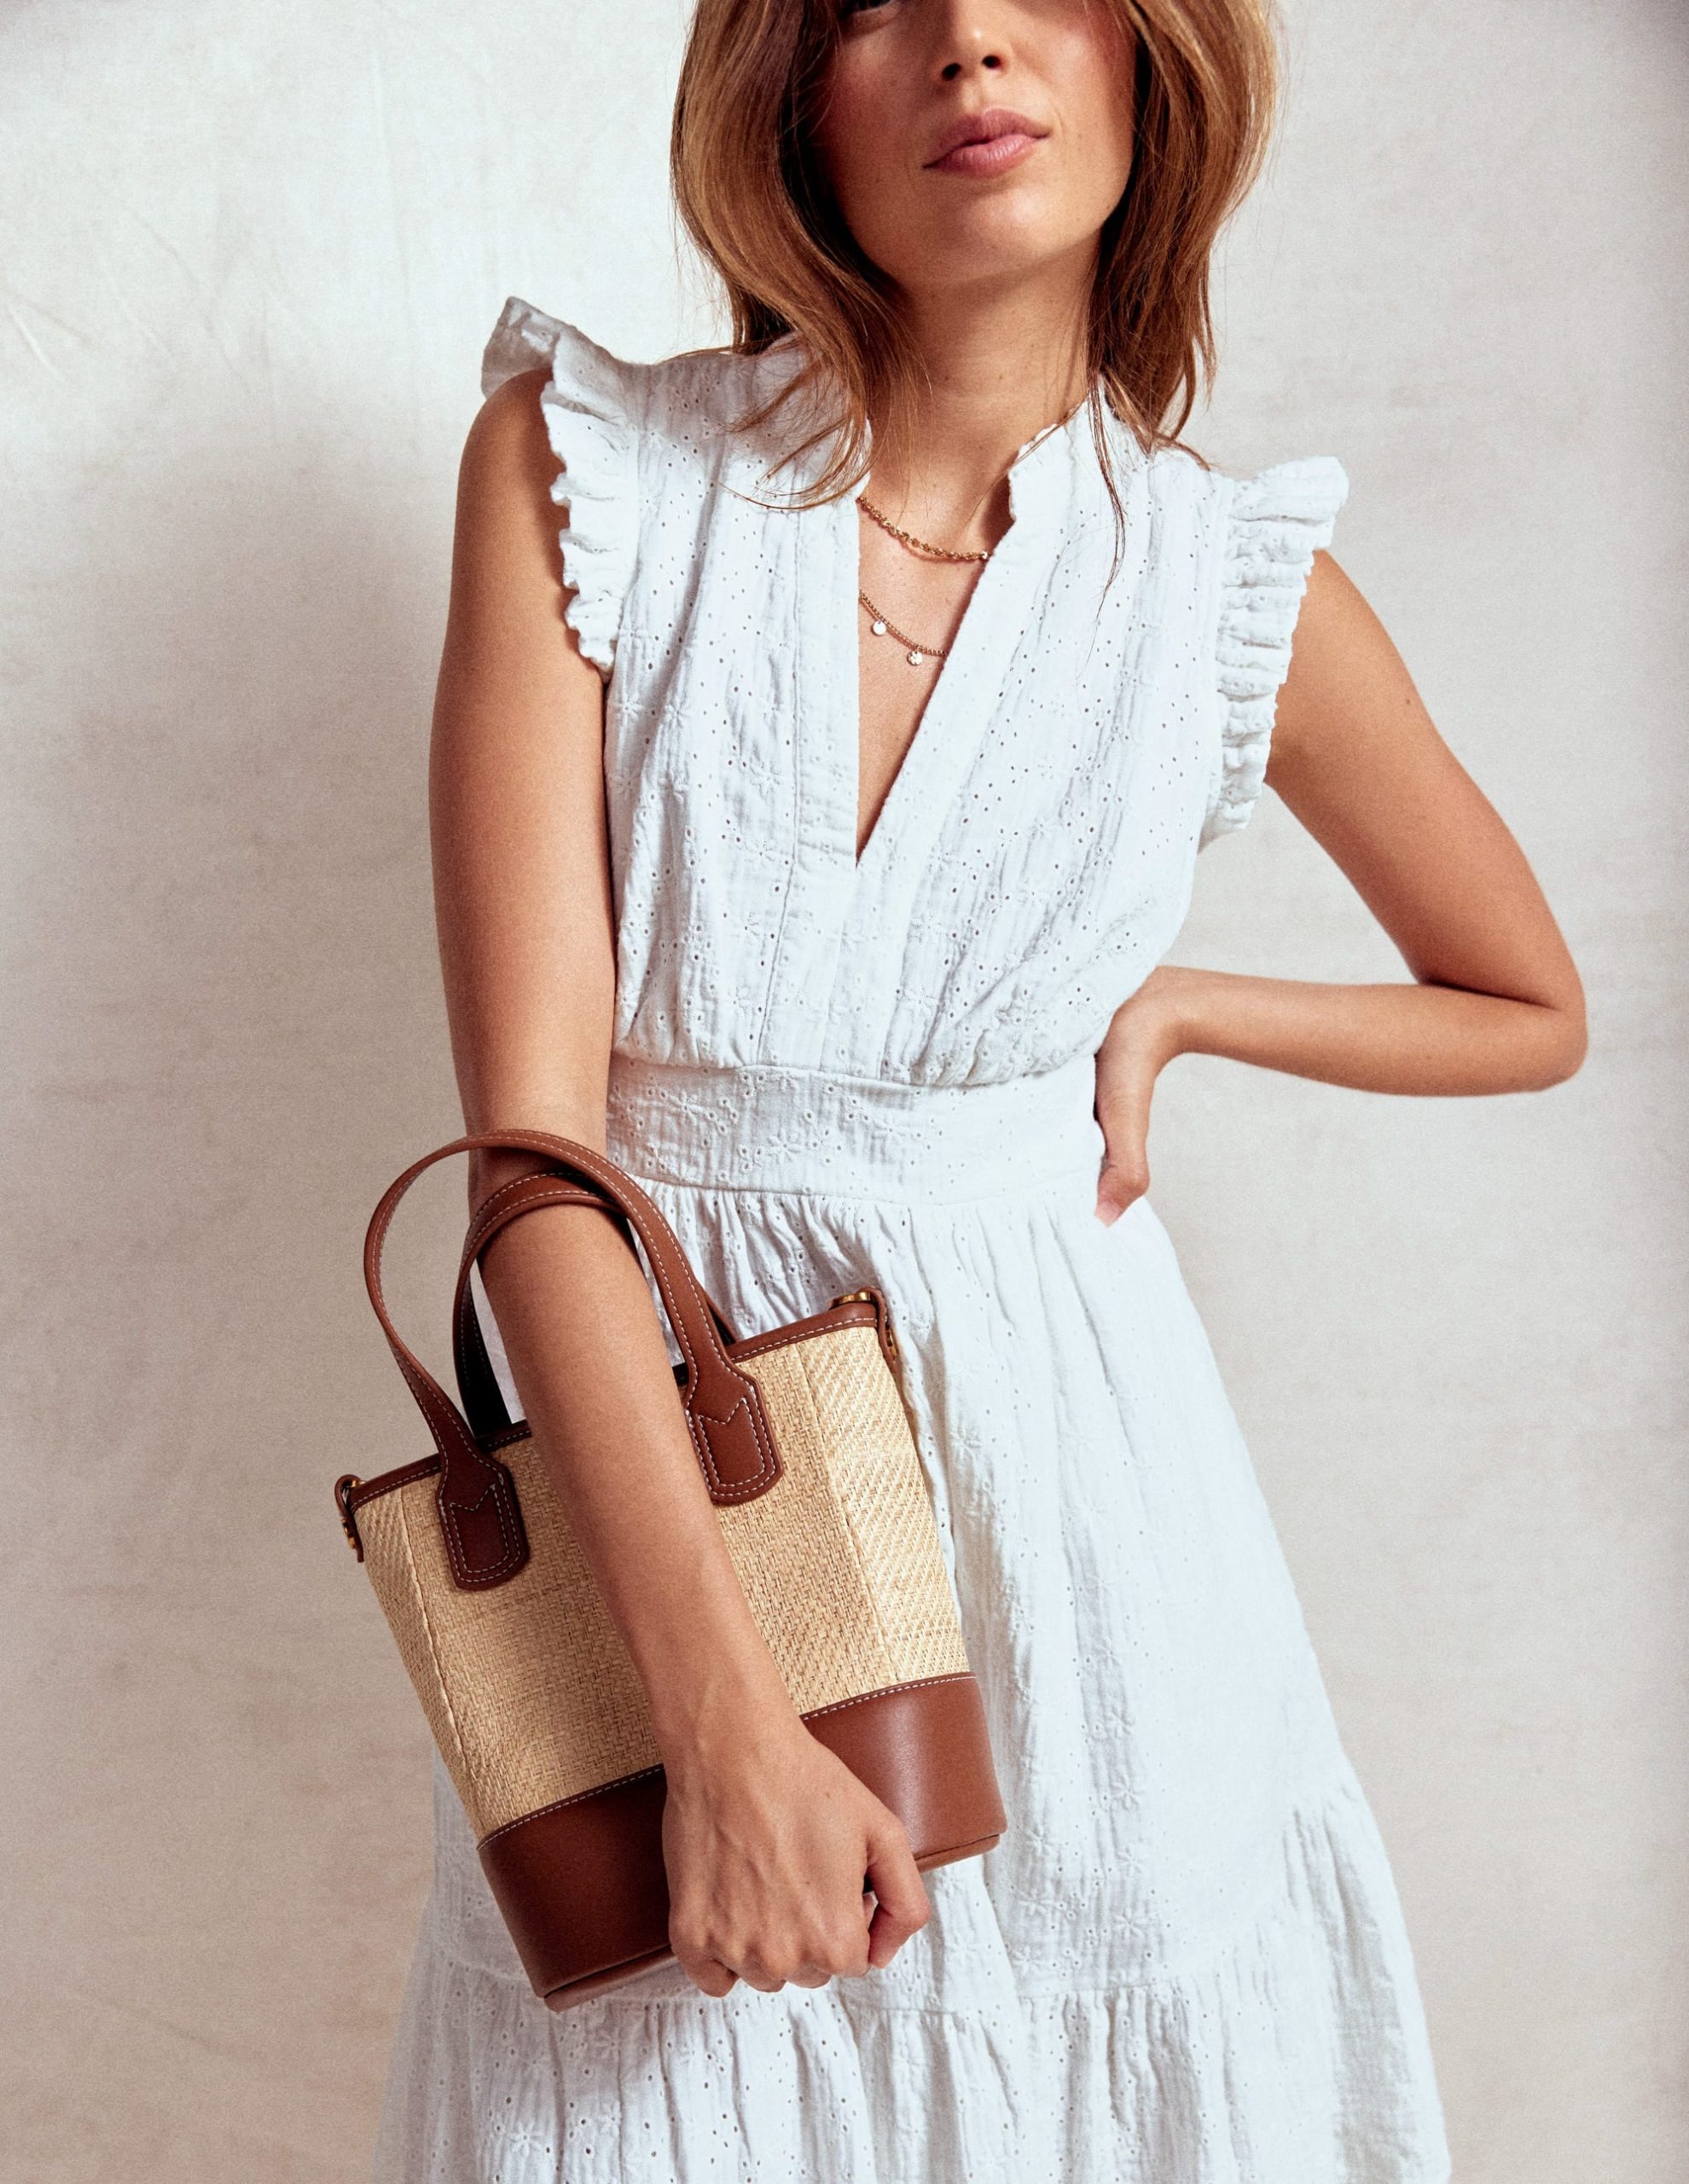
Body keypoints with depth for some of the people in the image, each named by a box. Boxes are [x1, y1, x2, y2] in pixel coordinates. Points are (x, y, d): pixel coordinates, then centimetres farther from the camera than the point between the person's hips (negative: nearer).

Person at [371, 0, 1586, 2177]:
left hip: (1065, 1453, 1)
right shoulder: (578, 468, -10)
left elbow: (1531, 1011, 11)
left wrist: (1170, 1003, -2)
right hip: (644, 1447, 0)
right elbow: (530, 1118, -16)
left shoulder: (1240, 590, -6)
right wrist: (723, 1711, -21)